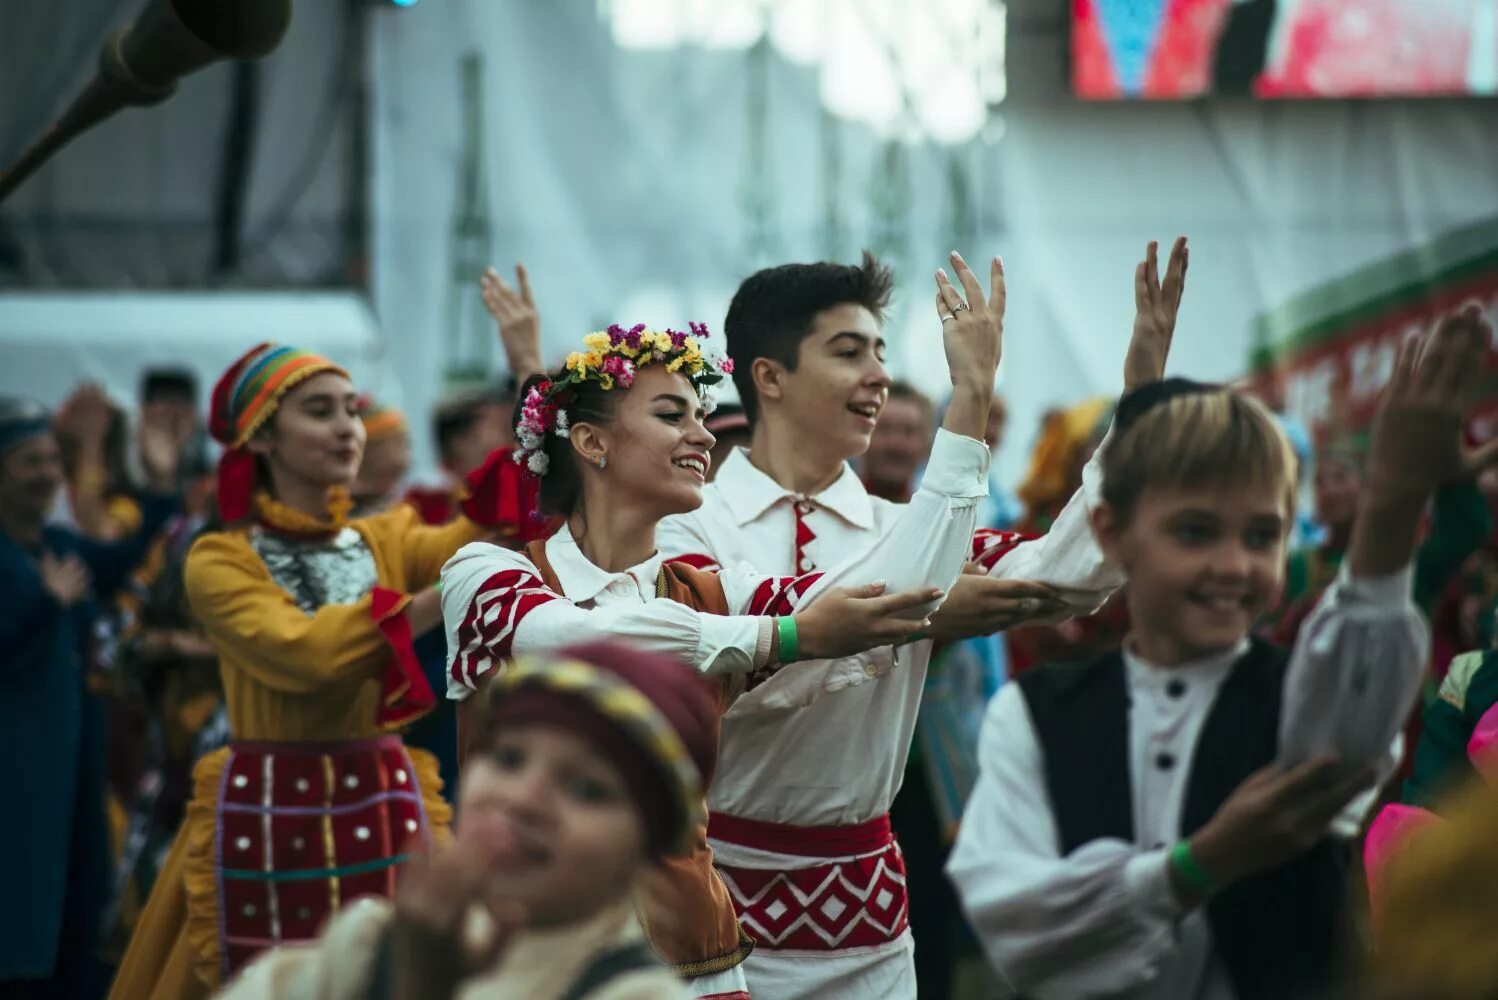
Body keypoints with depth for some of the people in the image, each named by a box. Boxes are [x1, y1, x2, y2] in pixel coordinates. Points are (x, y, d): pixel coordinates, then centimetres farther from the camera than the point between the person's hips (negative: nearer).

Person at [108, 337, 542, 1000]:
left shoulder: (388, 538, 10)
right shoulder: (219, 560, -3)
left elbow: (489, 534, -10)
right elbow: (301, 651, -20)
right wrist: (442, 597, -25)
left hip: (386, 811, 3)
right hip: (264, 820, -3)